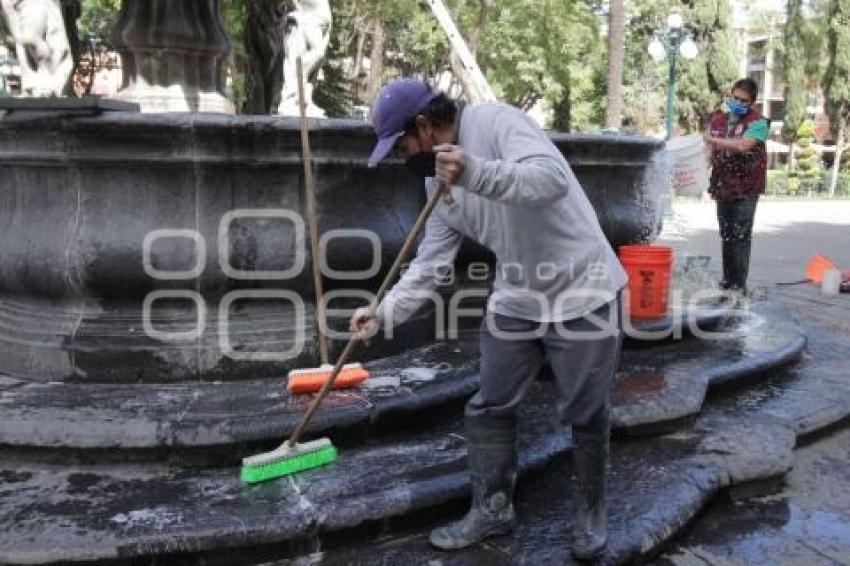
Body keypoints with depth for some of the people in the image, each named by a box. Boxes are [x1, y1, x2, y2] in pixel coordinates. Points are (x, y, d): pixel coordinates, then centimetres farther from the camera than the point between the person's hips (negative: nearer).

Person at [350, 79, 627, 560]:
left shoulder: (495, 121, -18)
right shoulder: (437, 180, 5)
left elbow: (552, 178, -33)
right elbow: (431, 261, 7)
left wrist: (475, 172, -43)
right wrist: (385, 311, 0)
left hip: (583, 291, -7)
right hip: (515, 300, 8)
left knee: (587, 414, 5)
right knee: (489, 408, 10)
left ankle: (593, 512, 27)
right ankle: (493, 508, 28)